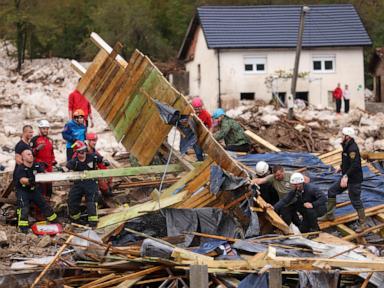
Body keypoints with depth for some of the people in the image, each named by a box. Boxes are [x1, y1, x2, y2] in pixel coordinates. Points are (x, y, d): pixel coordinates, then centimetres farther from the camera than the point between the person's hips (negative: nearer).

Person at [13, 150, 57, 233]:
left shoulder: (37, 166, -4)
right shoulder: (20, 169, -22)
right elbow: (22, 180, -39)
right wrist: (29, 181, -60)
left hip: (34, 189, 6)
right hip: (22, 191, -6)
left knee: (43, 204, 15)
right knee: (24, 207, -23)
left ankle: (54, 219, 30)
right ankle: (23, 226, -23)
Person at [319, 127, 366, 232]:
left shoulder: (353, 148, -23)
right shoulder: (347, 146, 8)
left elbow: (355, 165, -30)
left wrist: (346, 176, -33)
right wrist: (341, 167, 18)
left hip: (354, 180, -10)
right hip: (346, 177, 10)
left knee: (356, 201, -3)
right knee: (331, 191, 13)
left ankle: (362, 223, 9)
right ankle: (329, 215, 23)